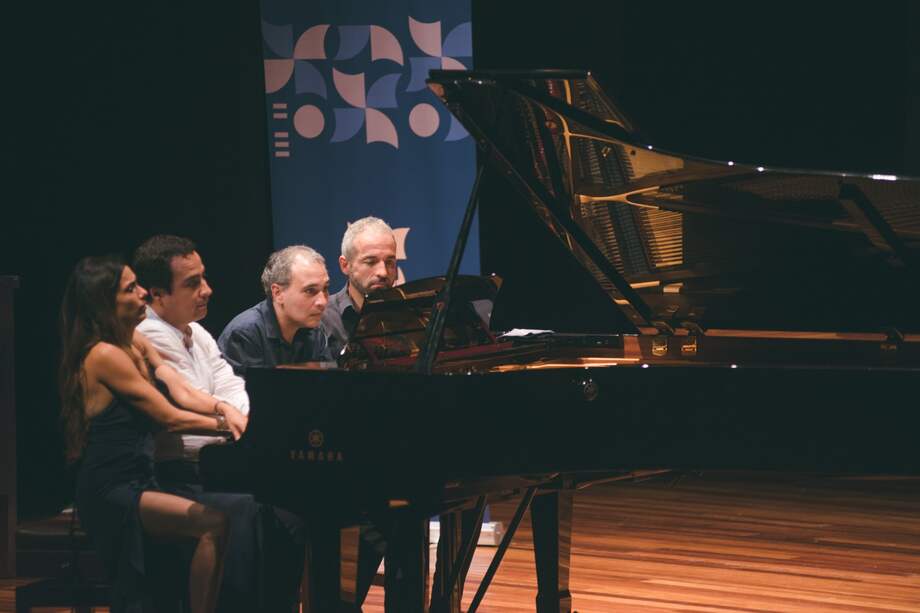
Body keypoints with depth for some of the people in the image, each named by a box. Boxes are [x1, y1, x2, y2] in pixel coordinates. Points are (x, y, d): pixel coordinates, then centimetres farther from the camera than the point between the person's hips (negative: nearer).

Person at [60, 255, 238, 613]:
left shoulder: (135, 343, 13)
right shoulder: (104, 355, -14)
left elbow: (182, 394, 3)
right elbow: (169, 418, -15)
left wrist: (232, 415, -13)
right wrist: (228, 425, -11)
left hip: (137, 482, 9)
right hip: (110, 493, -9)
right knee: (214, 524, -26)